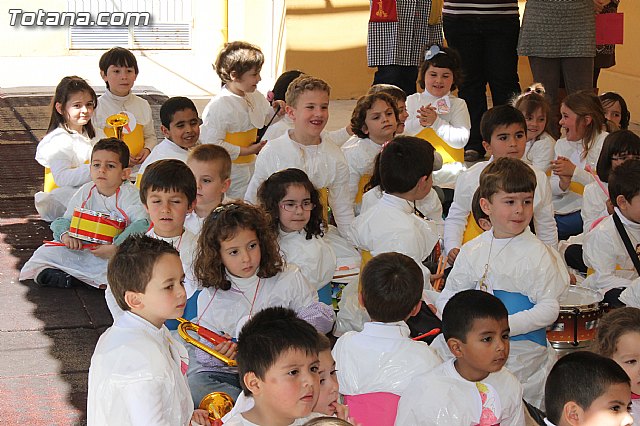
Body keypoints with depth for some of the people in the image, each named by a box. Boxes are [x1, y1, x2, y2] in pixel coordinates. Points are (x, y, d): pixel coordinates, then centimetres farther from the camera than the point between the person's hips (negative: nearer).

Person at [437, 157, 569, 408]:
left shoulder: (538, 254, -3)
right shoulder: (472, 251, 8)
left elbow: (549, 308, -7)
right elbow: (448, 297, 12)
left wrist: (504, 326, -18)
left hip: (522, 352, -4)